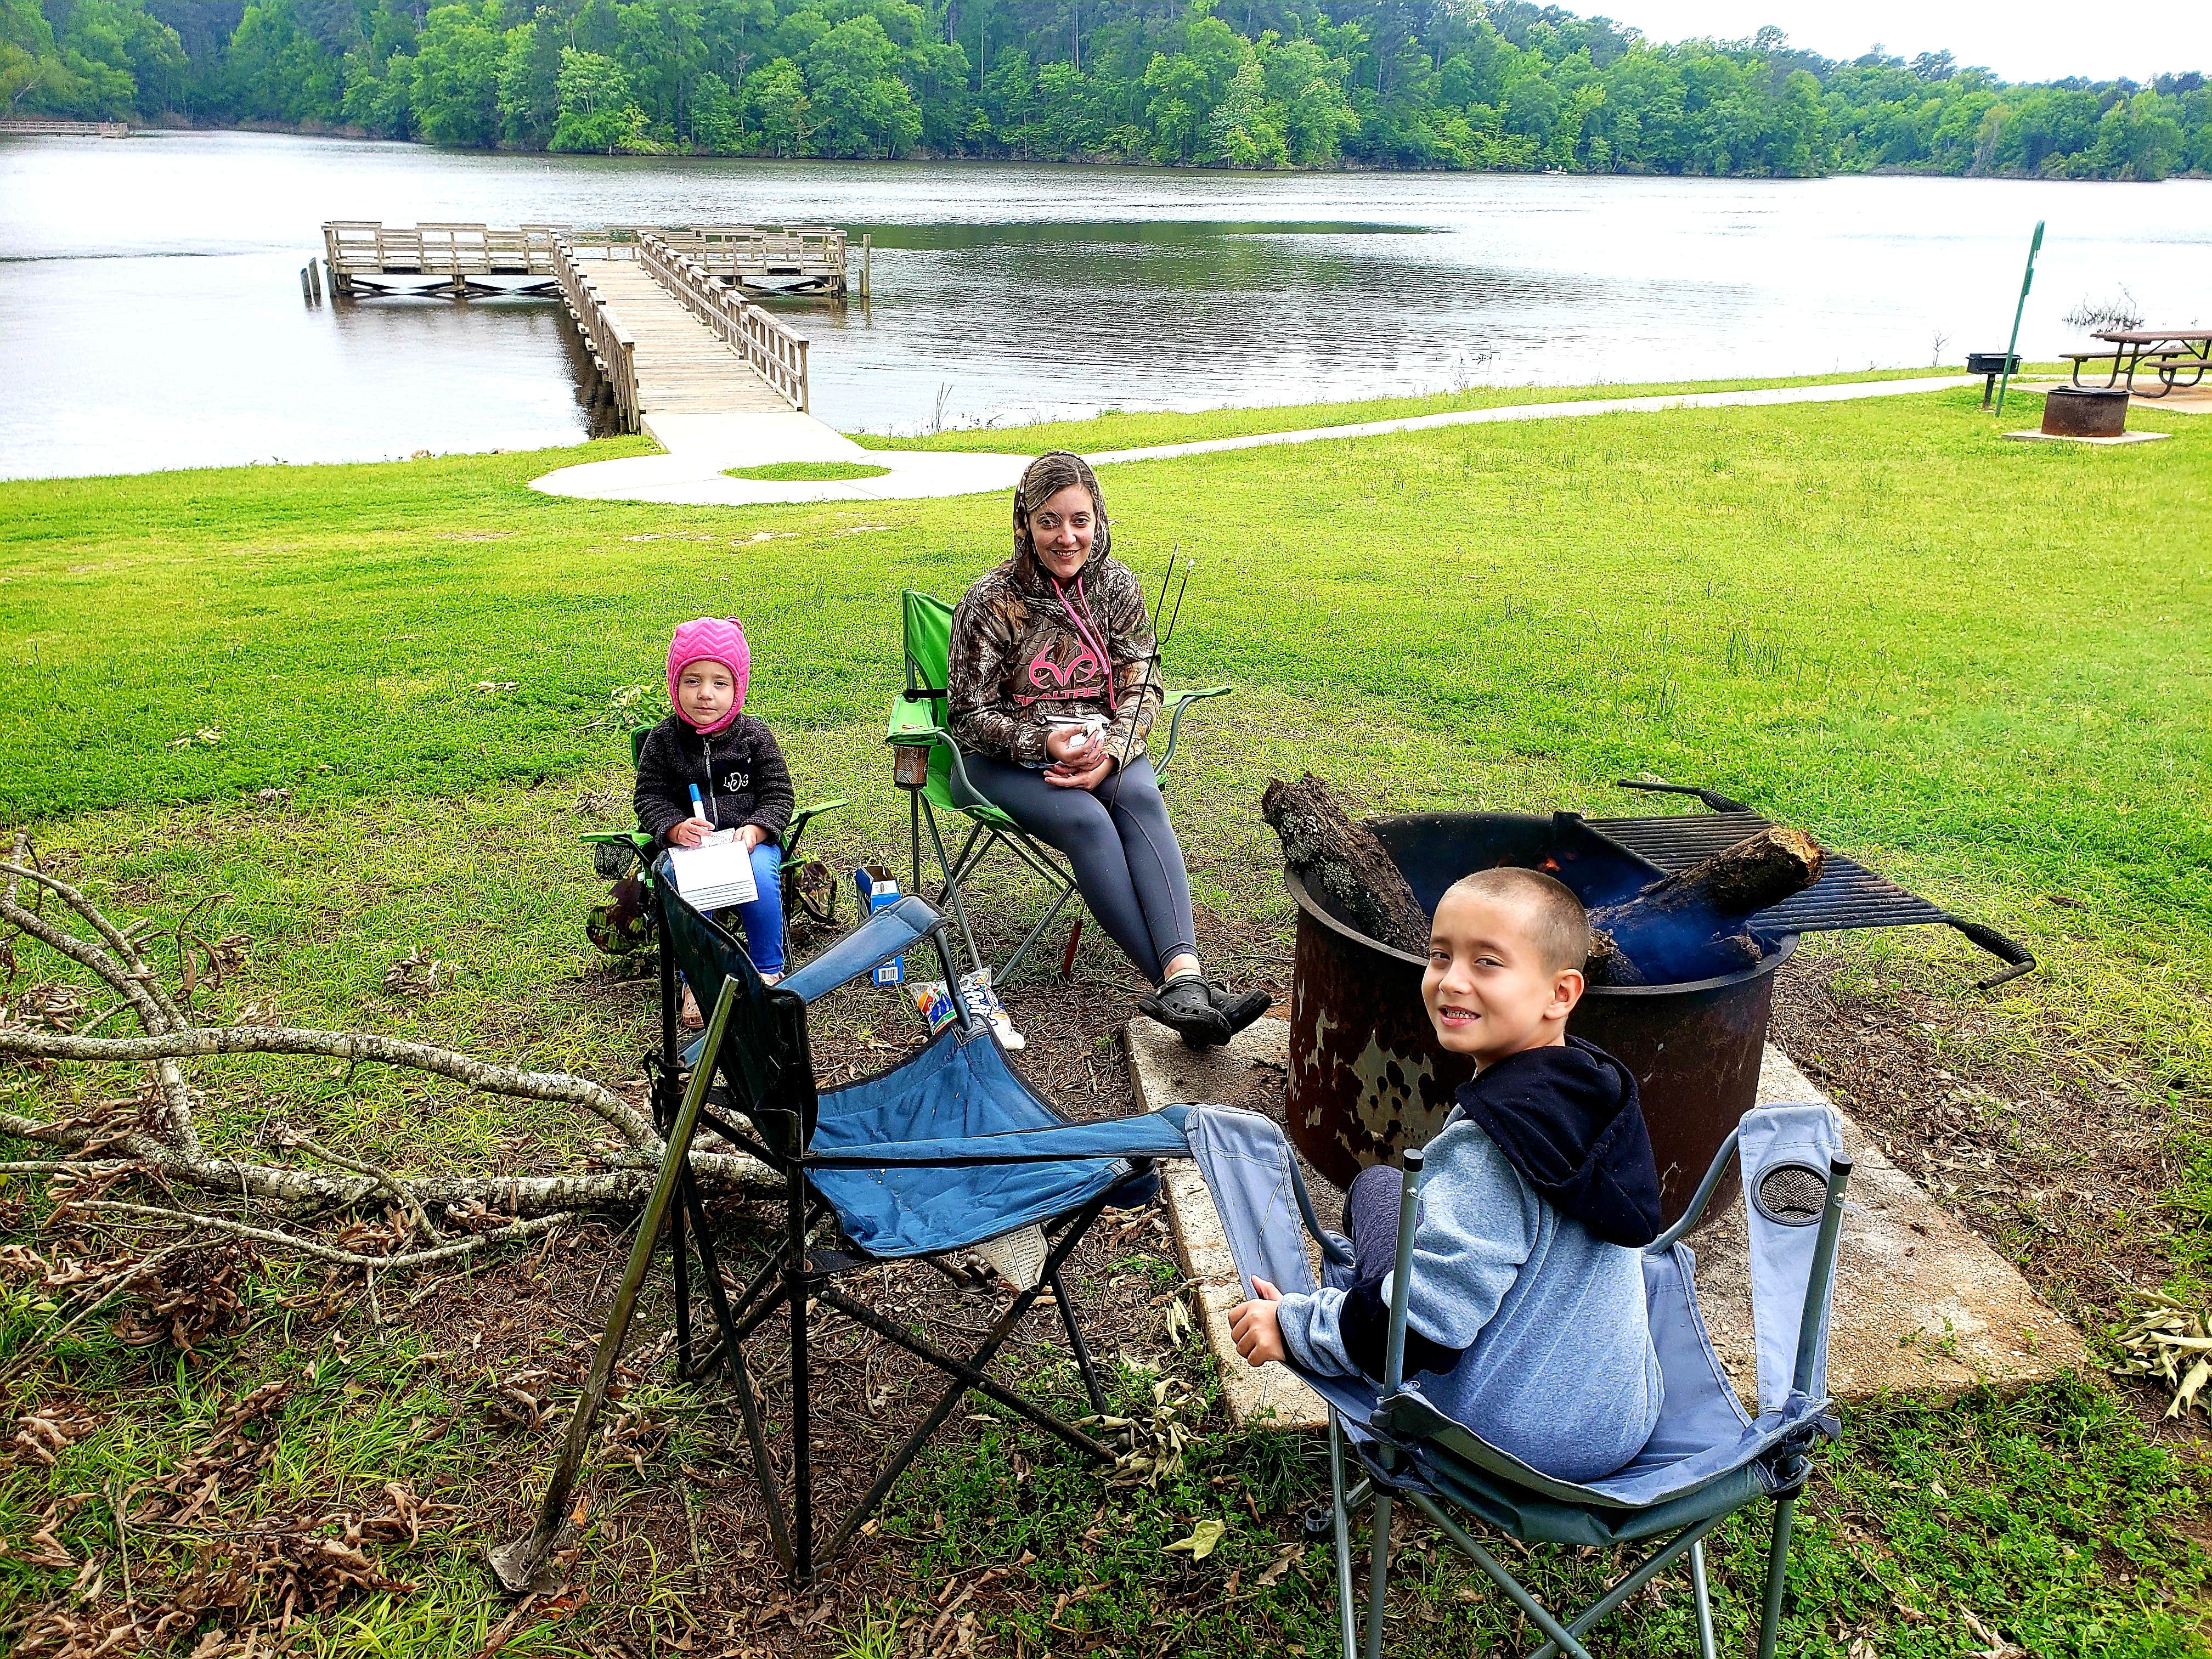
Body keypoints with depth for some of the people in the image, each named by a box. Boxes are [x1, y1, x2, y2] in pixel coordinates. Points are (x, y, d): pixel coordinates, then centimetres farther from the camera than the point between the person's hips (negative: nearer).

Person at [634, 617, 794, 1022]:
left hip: (752, 839, 0)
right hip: (687, 843, 1)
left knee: (761, 878, -31)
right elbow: (649, 798, 2)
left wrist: (755, 830, -19)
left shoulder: (754, 736, 0)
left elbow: (778, 795, 1)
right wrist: (675, 828, -19)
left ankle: (768, 972, -9)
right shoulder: (663, 740, 1)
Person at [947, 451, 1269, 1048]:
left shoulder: (1117, 584, 0)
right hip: (1008, 758, -3)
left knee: (1141, 798, -31)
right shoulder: (992, 602, -10)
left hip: (1105, 746, 3)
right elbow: (971, 715, -7)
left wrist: (1110, 752, -19)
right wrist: (1045, 742, -24)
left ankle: (1185, 975, -46)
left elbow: (1142, 685, 0)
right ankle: (1175, 985, -38)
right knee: (1086, 820, -32)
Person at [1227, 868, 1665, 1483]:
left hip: (1513, 1442, -7)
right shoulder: (1597, 1088, -3)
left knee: (1376, 1187, 7)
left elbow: (1424, 1325, -27)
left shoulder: (1484, 1146, -28)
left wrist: (1292, 1324, -14)